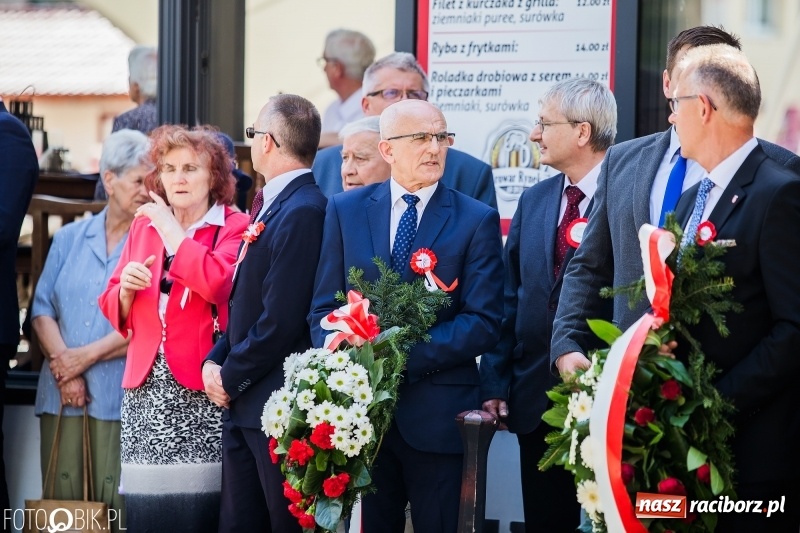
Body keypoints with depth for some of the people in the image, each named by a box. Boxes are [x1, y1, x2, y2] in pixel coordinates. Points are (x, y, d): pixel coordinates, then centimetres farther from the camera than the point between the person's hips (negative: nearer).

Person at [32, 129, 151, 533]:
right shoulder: (69, 239, 15)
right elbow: (42, 309, 8)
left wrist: (85, 357, -8)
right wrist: (63, 367, -7)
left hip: (121, 400, -4)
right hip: (62, 397, 4)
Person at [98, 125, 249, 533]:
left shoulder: (234, 227, 0)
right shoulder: (143, 226, 15)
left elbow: (217, 282, -20)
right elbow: (114, 310, 18)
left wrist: (171, 229, -9)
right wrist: (125, 288, -5)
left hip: (200, 390, -5)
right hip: (146, 389, 5)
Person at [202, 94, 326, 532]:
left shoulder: (303, 212, -18)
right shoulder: (272, 205, 13)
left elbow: (281, 321, -22)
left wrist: (231, 378, -11)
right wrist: (216, 361, 4)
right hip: (244, 403, 10)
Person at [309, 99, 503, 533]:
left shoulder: (477, 220, -1)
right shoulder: (345, 210, 7)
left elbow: (484, 323, -7)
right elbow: (324, 308, 6)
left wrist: (405, 355, -18)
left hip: (438, 414, -2)